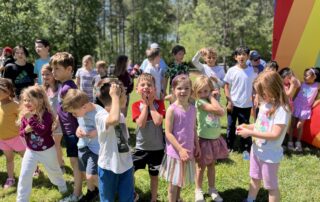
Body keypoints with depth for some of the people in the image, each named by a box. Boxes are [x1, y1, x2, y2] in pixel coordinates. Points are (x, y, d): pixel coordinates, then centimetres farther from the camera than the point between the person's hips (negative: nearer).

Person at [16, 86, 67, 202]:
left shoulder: (46, 114, -22)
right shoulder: (24, 115, -6)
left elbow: (42, 130, -34)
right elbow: (21, 133, 1)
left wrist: (31, 119, -36)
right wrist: (26, 130, -21)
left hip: (47, 150, -3)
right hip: (31, 151, 4)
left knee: (53, 171, 19)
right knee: (24, 175, 1)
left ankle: (62, 186, 49)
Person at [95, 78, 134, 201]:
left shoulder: (121, 115, 5)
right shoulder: (101, 116, -20)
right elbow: (114, 120, -45)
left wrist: (129, 162, 16)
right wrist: (115, 96, -33)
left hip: (126, 165, 6)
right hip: (109, 167, -6)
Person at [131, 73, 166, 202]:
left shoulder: (159, 103, -7)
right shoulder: (136, 105, -7)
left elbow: (158, 121, -24)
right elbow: (141, 123, -22)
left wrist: (151, 104, -17)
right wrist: (145, 105, -19)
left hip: (157, 147, 0)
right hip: (141, 146, 1)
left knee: (154, 175, 14)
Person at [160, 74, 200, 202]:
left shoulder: (192, 108, 1)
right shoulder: (172, 109, -17)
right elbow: (168, 133, -17)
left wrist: (197, 146, 8)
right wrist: (180, 149, -21)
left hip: (188, 151, 6)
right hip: (175, 152, -6)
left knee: (181, 180, 23)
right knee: (174, 182, 9)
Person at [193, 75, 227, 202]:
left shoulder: (212, 101, 4)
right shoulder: (199, 102, -18)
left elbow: (221, 112, -12)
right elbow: (216, 109, -26)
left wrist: (212, 96, -11)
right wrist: (211, 98, -15)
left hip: (215, 139, 6)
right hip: (204, 140, -6)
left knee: (212, 165, 19)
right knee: (201, 166, 10)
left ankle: (212, 189, 34)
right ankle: (198, 191, 27)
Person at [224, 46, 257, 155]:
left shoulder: (252, 71, -2)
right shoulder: (232, 70, -6)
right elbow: (226, 86, -2)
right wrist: (229, 101, -7)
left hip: (246, 105, 0)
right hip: (233, 104, 0)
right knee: (231, 126, 11)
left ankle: (245, 149, 19)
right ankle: (229, 147, 26)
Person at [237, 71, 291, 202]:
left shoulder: (282, 109, -24)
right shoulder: (265, 104, 0)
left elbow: (275, 134, -29)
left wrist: (250, 132, -26)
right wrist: (247, 127, -6)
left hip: (270, 154, -8)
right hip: (256, 149, 8)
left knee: (271, 186, 11)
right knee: (254, 179, 26)